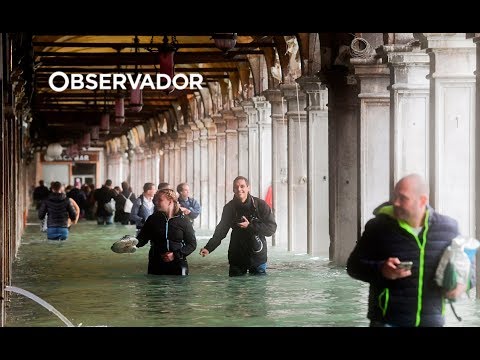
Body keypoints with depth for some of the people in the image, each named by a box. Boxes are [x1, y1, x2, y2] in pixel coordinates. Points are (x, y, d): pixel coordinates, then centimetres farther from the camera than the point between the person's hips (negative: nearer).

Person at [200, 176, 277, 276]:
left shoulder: (260, 205, -8)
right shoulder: (229, 207, 0)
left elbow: (272, 228, -11)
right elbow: (221, 230, 2)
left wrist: (250, 226, -19)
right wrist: (208, 247, -11)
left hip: (257, 256, -2)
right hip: (237, 256, 2)